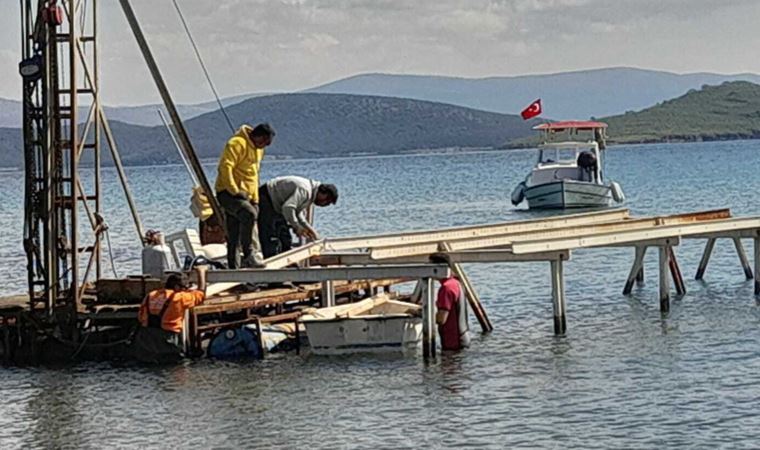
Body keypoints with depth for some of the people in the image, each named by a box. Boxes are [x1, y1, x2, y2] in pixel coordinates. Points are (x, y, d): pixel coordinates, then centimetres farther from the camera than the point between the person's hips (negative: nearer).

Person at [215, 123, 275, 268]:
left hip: (244, 195, 9)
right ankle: (250, 256, -34)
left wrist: (255, 199, 20)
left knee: (234, 237, 7)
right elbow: (225, 167, -21)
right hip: (228, 193, -9)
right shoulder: (237, 143, -12)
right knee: (249, 214, -32)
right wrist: (234, 190, -24)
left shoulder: (258, 149, 19)